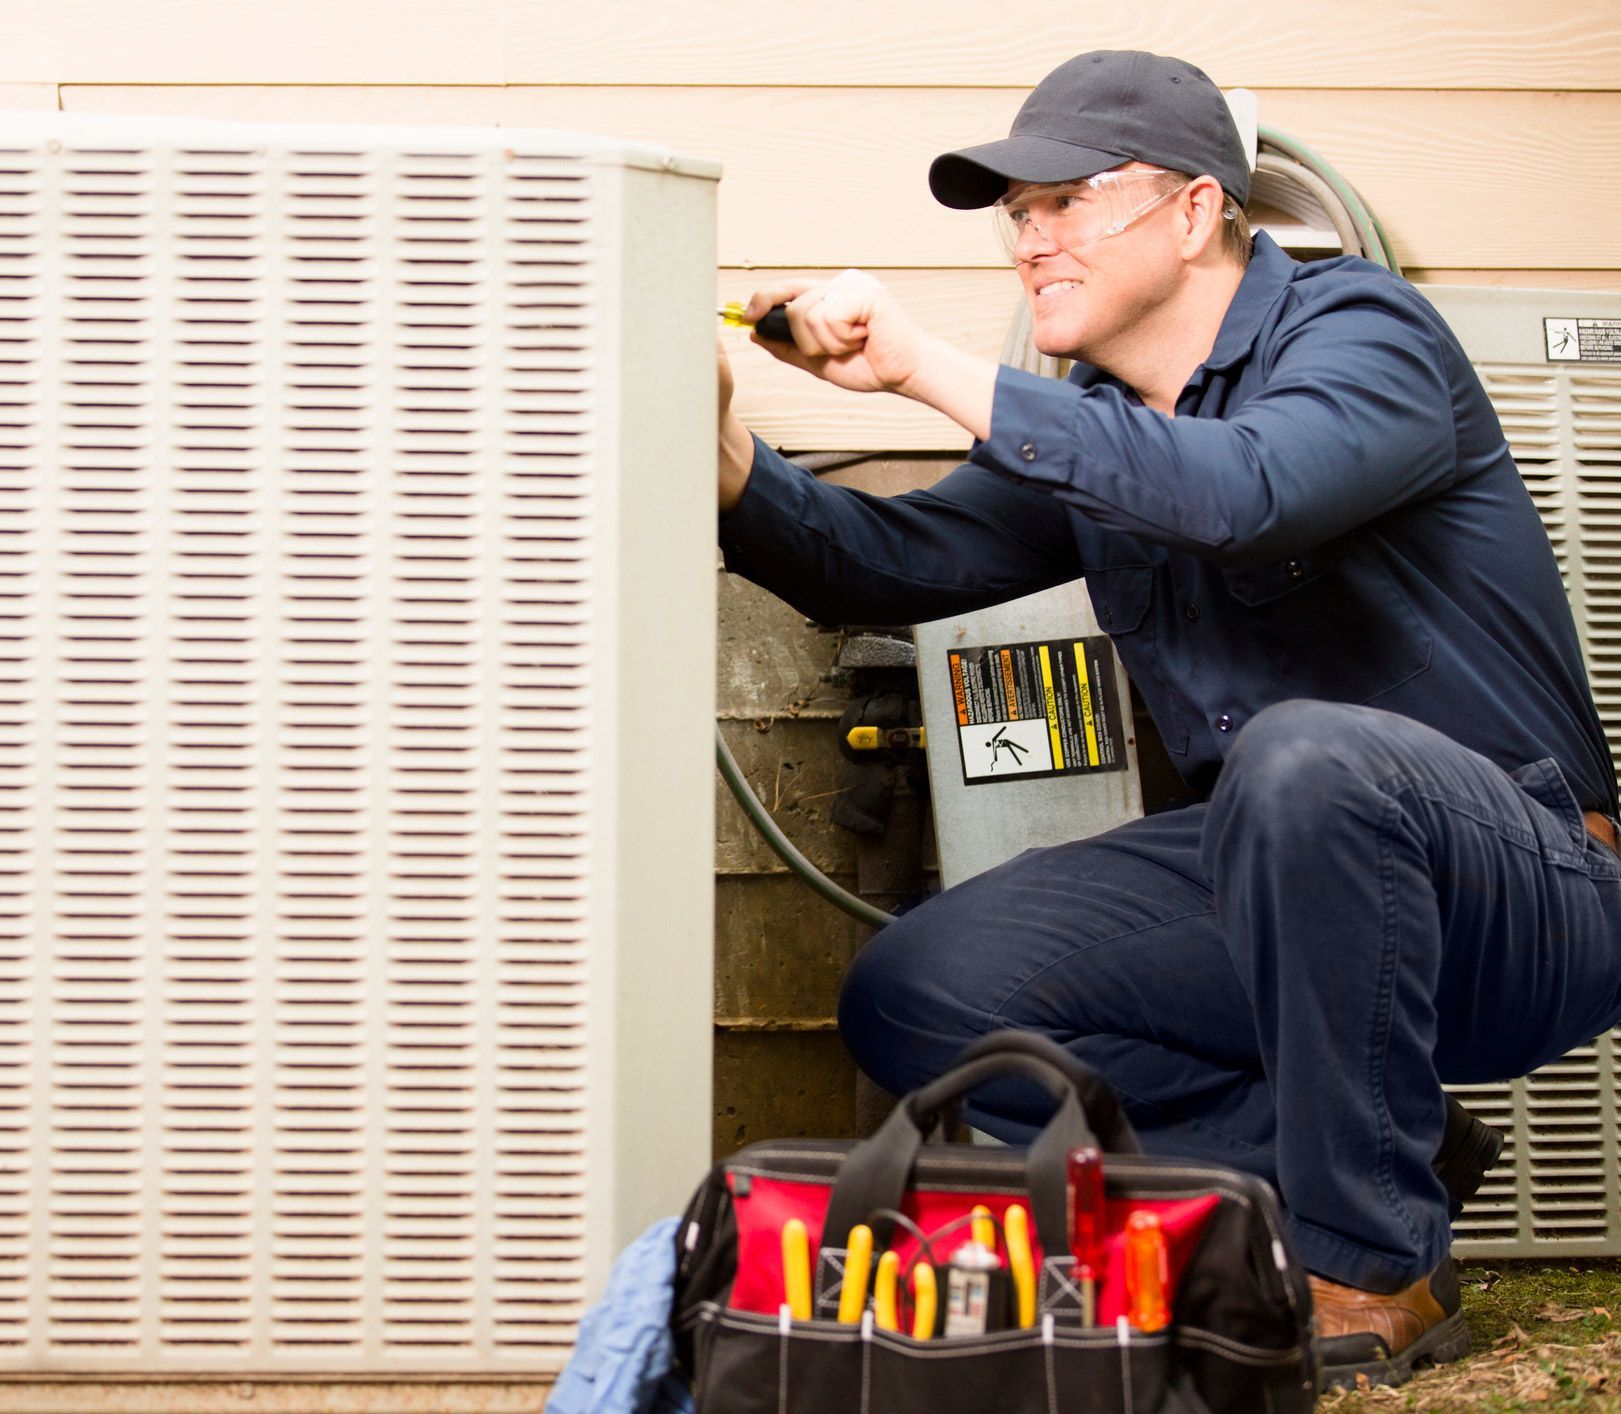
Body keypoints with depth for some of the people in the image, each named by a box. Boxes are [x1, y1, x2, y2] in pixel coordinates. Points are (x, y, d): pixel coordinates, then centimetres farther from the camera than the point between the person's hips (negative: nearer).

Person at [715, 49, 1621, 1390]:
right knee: (915, 999, -8)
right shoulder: (1090, 429, 11)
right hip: (1282, 887, 7)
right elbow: (883, 563, 11)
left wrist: (926, 365, -30)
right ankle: (1392, 1155, -3)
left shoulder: (1362, 330, -12)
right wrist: (721, 440, -7)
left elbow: (1242, 492, -34)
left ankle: (1375, 1264, -20)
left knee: (1302, 756, -40)